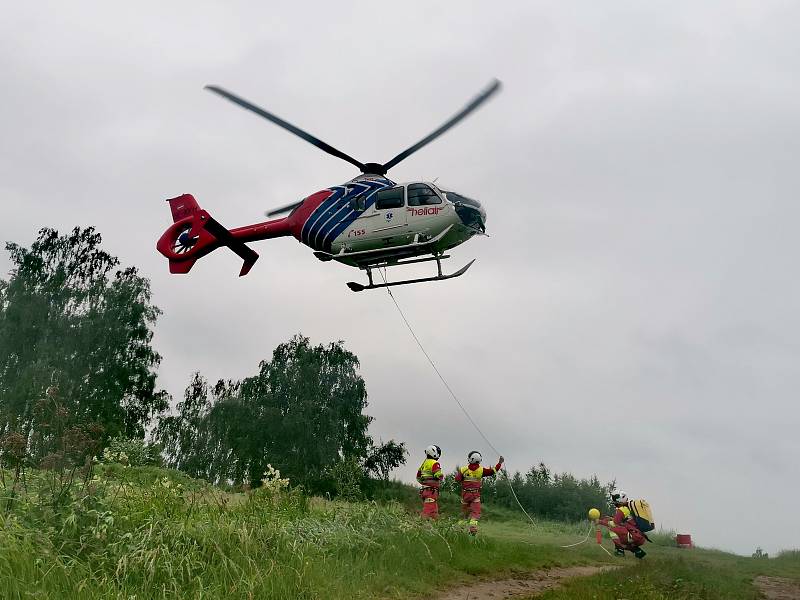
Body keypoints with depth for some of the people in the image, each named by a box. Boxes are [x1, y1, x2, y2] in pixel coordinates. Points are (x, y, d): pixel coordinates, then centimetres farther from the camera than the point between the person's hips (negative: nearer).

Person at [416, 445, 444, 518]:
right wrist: (442, 475, 1)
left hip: (424, 489, 9)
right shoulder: (434, 463, -10)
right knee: (431, 508, -10)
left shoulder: (424, 463, 18)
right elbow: (438, 475, -20)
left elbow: (418, 476, 22)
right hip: (432, 489, -9)